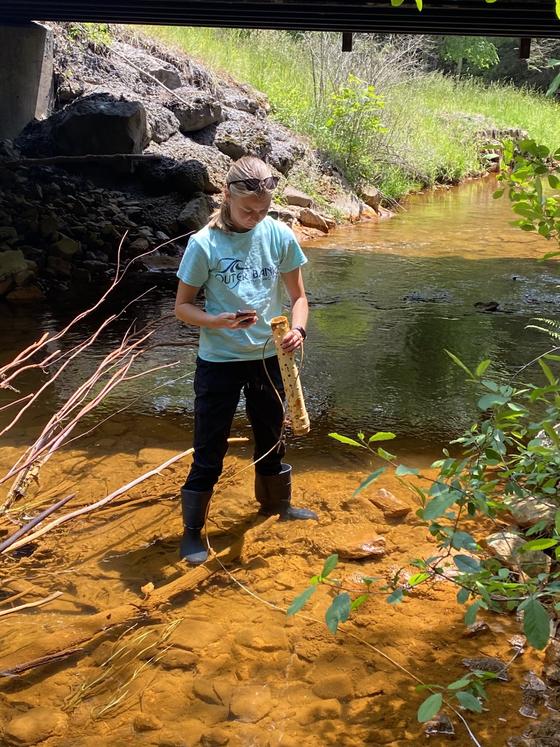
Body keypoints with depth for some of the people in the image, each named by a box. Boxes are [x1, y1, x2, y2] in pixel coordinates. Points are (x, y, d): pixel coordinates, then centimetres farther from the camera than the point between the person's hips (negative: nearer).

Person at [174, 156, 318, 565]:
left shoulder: (279, 235, -7)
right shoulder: (204, 244, -16)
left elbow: (298, 295, 2)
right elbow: (183, 306, -8)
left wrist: (298, 328, -18)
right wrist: (220, 321, -27)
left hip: (267, 358, 4)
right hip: (219, 362, -4)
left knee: (272, 437, 23)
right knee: (209, 451, 4)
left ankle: (277, 504, 47)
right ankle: (192, 531, 21)